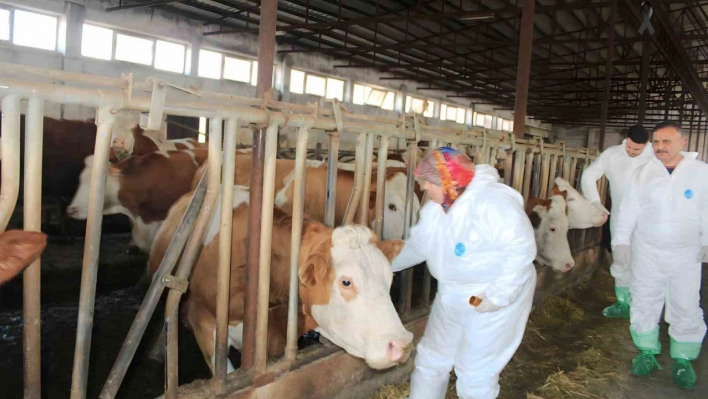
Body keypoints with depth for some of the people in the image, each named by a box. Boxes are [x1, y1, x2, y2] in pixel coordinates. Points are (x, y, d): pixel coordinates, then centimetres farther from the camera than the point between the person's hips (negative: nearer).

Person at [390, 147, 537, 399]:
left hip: (498, 296, -8)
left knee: (475, 371, 4)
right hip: (451, 297, 8)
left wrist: (498, 296, -29)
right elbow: (417, 246, 15)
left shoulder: (491, 201, -26)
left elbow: (522, 247, -28)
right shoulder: (434, 209, 2)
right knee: (430, 359, 18)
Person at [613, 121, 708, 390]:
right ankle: (647, 352, 25)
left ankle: (683, 359, 21)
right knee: (644, 303, 9)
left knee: (686, 308, 5)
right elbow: (629, 209, 2)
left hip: (686, 254, -1)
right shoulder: (643, 173, -1)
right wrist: (622, 239, -2)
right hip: (646, 252, 1)